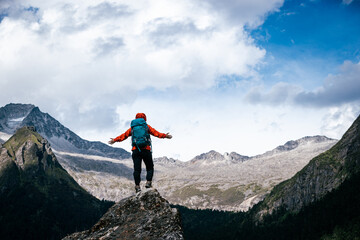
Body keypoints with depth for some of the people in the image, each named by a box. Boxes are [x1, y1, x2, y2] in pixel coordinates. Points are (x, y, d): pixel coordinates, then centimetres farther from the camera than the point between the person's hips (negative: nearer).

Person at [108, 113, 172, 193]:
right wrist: (165, 136, 14)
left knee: (137, 169, 1)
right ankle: (148, 182, -10)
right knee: (150, 167, 8)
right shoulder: (147, 126, 11)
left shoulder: (132, 128, 16)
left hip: (135, 150, 2)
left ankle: (137, 186, -7)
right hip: (146, 150, -2)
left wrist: (115, 140, 31)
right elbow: (156, 133, 7)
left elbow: (123, 136, 19)